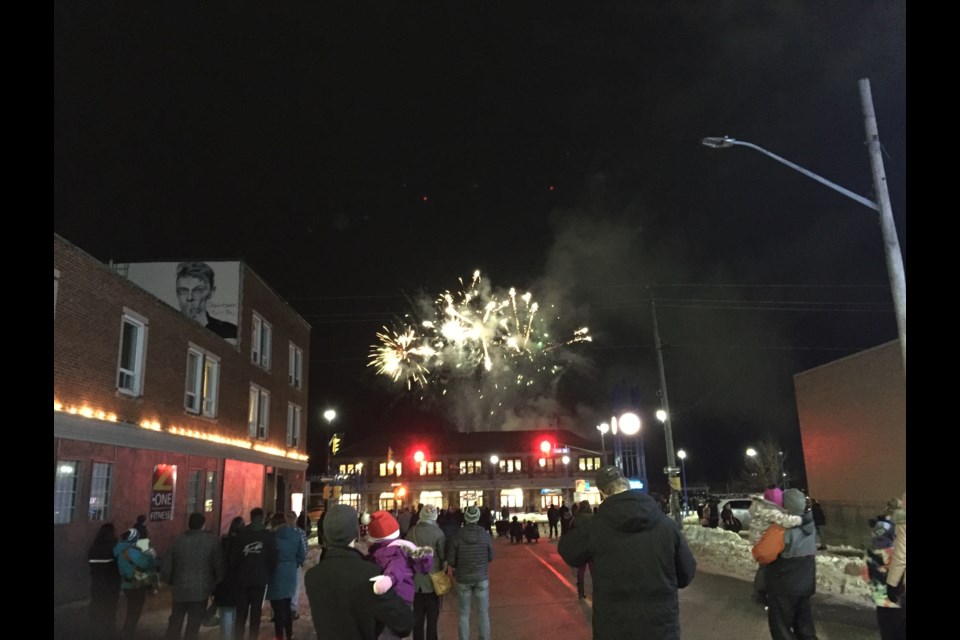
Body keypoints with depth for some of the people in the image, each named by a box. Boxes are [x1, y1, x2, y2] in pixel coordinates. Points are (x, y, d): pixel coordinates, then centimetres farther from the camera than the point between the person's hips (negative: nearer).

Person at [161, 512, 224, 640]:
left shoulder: (178, 540, 1)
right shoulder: (212, 541, -8)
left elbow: (166, 566, 3)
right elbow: (219, 565, -9)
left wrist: (172, 582, 20)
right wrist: (216, 586, 7)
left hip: (180, 589, 3)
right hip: (200, 591, -3)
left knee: (175, 623, 17)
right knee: (193, 625, 4)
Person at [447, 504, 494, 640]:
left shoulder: (457, 536, -14)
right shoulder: (486, 535, -11)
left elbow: (450, 560, -9)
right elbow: (490, 557, 0)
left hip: (463, 578, -1)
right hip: (482, 577, 1)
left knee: (463, 614, 11)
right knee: (483, 613, 12)